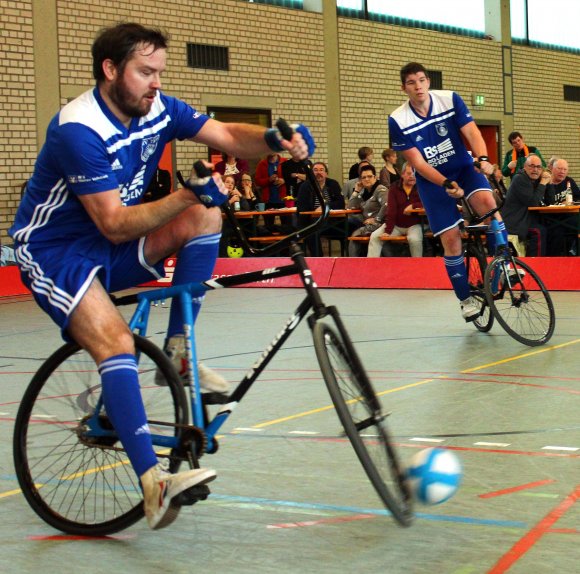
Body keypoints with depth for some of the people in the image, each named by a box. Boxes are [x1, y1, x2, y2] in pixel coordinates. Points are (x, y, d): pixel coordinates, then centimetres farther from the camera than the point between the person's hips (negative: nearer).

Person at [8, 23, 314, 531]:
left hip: (110, 247, 7)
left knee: (206, 215, -12)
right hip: (53, 250, -7)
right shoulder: (79, 130, -26)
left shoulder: (158, 110, -4)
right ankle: (154, 483, -34)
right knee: (116, 342, -29)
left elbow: (228, 135, -8)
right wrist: (188, 193, -37)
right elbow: (115, 225, -28)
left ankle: (177, 351, -6)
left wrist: (275, 140, -29)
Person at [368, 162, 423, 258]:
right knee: (375, 236, -14)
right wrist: (387, 231, -14)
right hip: (396, 224, 3)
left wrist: (413, 206, -19)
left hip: (413, 225, -3)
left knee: (415, 239, -34)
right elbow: (391, 210, -5)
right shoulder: (394, 188, 1)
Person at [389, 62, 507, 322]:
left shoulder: (450, 99, -12)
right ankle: (466, 299, 9)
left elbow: (472, 132, -18)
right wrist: (447, 184, -30)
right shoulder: (398, 120, -16)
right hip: (432, 179, -1)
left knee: (486, 201, -30)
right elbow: (418, 163, -16)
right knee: (450, 239, -8)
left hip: (463, 167, 1)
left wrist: (483, 159, -39)